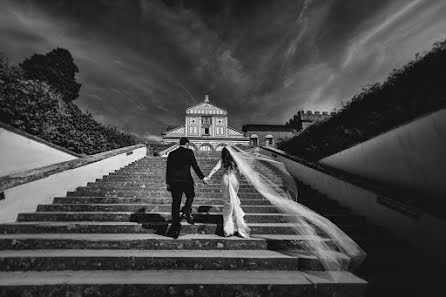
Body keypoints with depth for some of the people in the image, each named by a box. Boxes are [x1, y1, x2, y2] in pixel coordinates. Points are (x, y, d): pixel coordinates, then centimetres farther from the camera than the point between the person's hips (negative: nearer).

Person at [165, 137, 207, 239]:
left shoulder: (172, 154, 12)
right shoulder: (189, 152, -2)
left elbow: (168, 169, 13)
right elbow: (195, 166, -4)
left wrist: (167, 183, 19)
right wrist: (202, 178, 3)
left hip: (174, 181, 4)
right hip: (186, 180, -4)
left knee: (176, 202, 10)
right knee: (190, 196, 20)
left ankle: (175, 223, 15)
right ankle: (186, 212, -3)